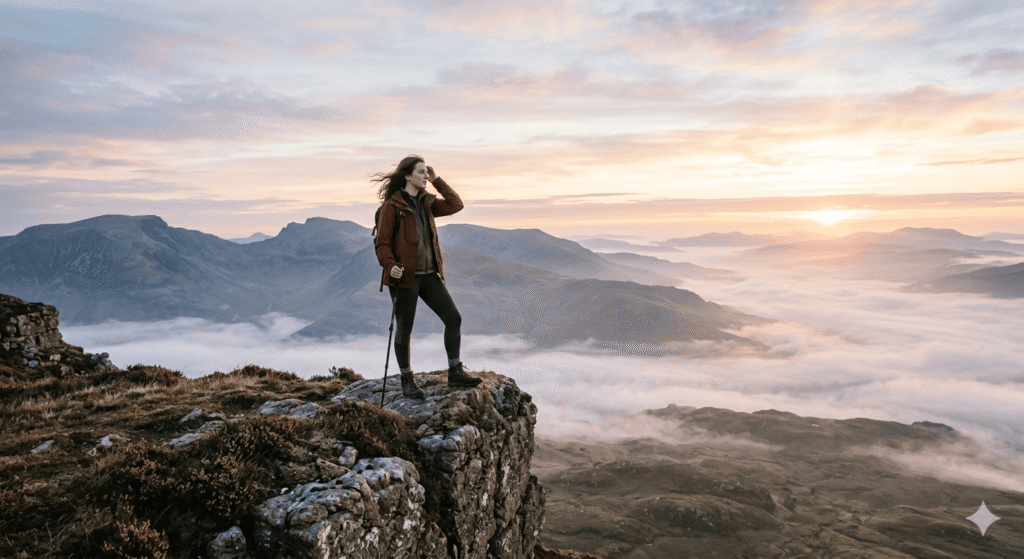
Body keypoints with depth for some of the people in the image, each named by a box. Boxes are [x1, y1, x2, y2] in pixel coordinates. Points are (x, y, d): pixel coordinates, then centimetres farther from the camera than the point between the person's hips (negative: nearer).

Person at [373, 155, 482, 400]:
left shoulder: (426, 203, 12)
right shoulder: (392, 205, -7)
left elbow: (456, 205, 6)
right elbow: (382, 243, -8)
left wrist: (436, 180, 4)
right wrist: (390, 265, -25)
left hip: (429, 275, 6)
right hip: (404, 276, -6)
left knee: (454, 318, 0)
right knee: (405, 330, 4)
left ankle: (455, 372, 13)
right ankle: (407, 381, 20)